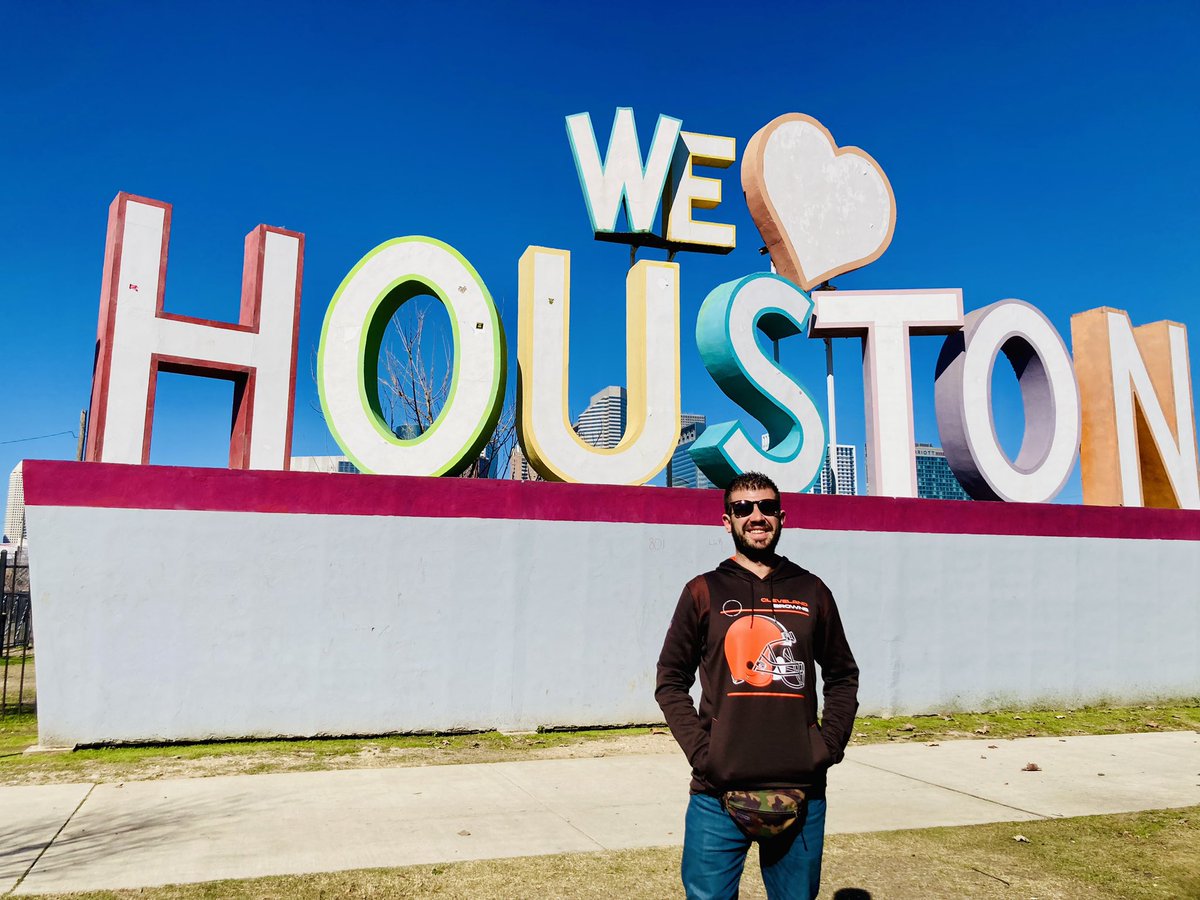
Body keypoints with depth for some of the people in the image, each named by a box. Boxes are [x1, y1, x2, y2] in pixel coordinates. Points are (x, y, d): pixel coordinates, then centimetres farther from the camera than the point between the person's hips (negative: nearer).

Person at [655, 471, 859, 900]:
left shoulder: (811, 591, 7)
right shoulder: (704, 591, 2)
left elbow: (843, 678, 14)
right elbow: (670, 682, 4)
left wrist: (828, 748, 1)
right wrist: (699, 751, -7)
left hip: (800, 792, 2)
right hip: (719, 791, -1)